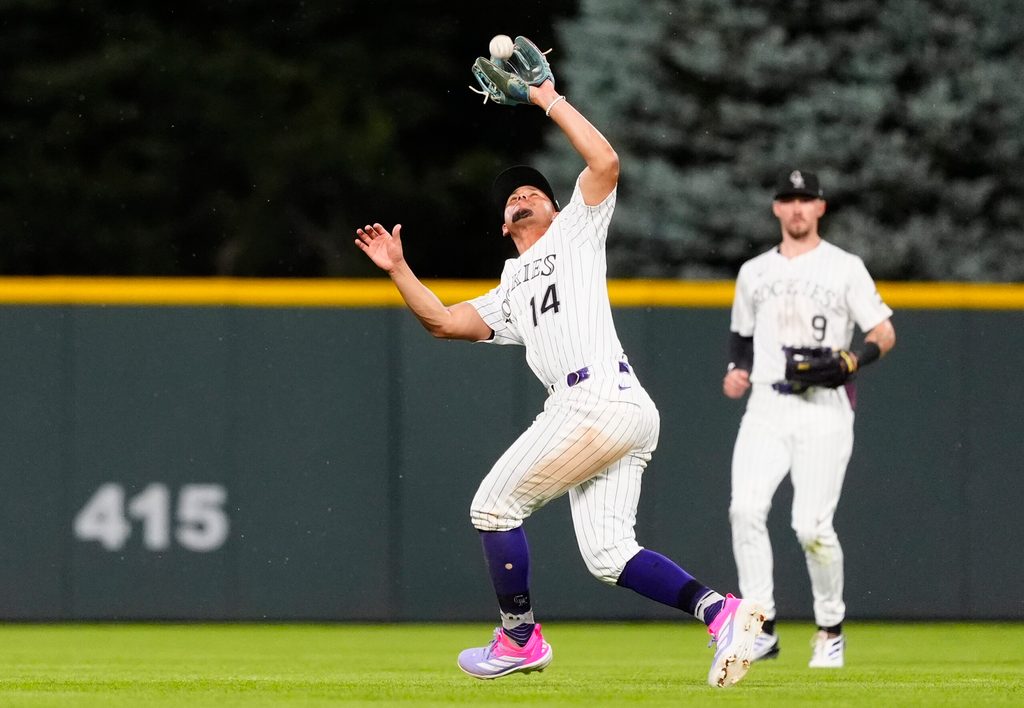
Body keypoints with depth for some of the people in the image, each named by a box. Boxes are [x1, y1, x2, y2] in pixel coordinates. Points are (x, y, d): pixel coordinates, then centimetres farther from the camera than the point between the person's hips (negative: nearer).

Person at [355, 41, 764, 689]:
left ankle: (519, 639, 10)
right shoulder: (508, 295, 33)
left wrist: (551, 100, 6)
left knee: (495, 506, 1)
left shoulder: (575, 231, 14)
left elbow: (606, 162, 0)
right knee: (607, 554, -3)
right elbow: (443, 321, 25)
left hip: (598, 398, -8)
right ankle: (722, 612, -14)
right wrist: (398, 269, 18)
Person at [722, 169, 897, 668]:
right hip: (766, 408, 3)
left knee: (811, 525, -11)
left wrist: (850, 362, -16)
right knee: (745, 508, -18)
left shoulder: (845, 267, 5)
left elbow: (884, 333, 3)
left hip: (825, 409, -3)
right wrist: (737, 372, 7)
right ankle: (761, 629, -14)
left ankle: (831, 628, 11)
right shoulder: (754, 272, 17)